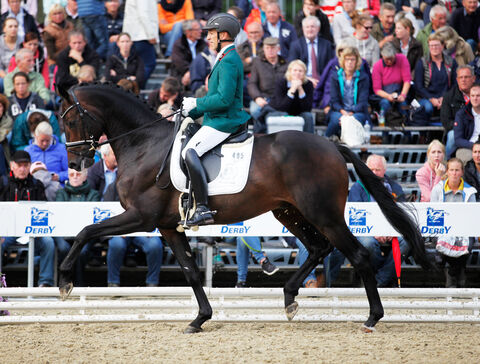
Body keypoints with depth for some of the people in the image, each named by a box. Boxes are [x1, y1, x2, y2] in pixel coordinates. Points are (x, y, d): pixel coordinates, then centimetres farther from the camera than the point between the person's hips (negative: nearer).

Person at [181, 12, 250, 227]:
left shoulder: (228, 61, -16)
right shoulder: (226, 58, 19)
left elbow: (224, 100, -25)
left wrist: (196, 103, -13)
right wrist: (190, 113, 18)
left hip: (223, 122, -11)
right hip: (220, 120, 11)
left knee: (189, 152, -25)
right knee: (190, 149, 21)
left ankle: (203, 208, -32)